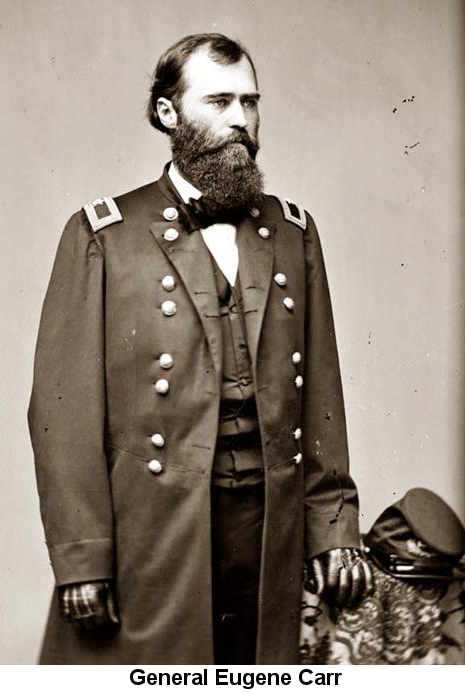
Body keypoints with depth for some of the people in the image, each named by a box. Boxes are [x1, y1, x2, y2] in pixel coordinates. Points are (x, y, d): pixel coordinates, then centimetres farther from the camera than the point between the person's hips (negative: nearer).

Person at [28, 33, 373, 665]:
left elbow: (321, 394, 10)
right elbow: (65, 410, -5)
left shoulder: (293, 234, 11)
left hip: (269, 528, 3)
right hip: (149, 535, -3)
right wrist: (80, 559, -10)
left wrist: (334, 528, 5)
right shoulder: (103, 235, -1)